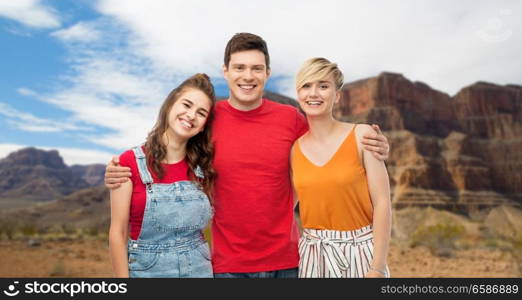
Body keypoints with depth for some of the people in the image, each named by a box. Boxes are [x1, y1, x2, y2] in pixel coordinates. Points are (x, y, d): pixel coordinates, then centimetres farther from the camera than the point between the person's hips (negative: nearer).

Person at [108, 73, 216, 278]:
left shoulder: (202, 167, -1)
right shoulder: (130, 162, -10)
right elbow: (117, 233, -9)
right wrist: (122, 276, -9)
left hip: (199, 268, 3)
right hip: (148, 269, -3)